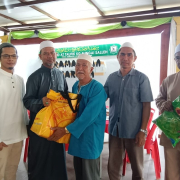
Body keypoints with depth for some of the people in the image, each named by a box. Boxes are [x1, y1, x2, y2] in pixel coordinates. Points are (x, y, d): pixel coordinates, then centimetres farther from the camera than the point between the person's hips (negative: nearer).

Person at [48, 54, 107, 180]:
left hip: (90, 137, -7)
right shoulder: (75, 86, 6)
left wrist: (66, 130, -20)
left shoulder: (97, 88, -19)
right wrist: (70, 130, 6)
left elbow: (89, 116, -25)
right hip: (76, 134, 7)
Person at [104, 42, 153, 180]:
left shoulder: (141, 78, -6)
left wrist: (143, 130, -11)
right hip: (115, 129, 3)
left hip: (134, 131, -2)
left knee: (137, 167, 16)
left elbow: (146, 105, -7)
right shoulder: (111, 78, 3)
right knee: (113, 167, 14)